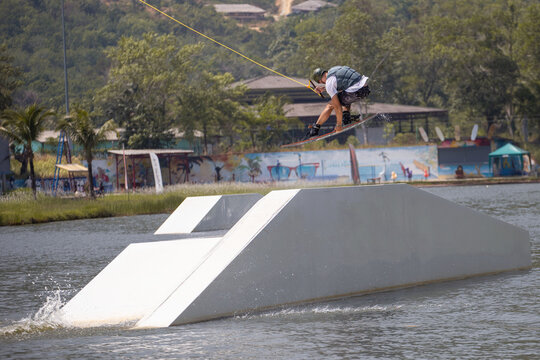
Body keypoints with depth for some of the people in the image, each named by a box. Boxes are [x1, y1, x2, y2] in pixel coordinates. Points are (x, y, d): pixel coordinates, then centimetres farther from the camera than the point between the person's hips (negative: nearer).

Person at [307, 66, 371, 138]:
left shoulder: (329, 84, -4)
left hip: (356, 92, -8)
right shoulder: (332, 69, 19)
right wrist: (323, 88, 32)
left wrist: (339, 124, 2)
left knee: (330, 106, 7)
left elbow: (338, 106, -6)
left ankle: (315, 129, 11)